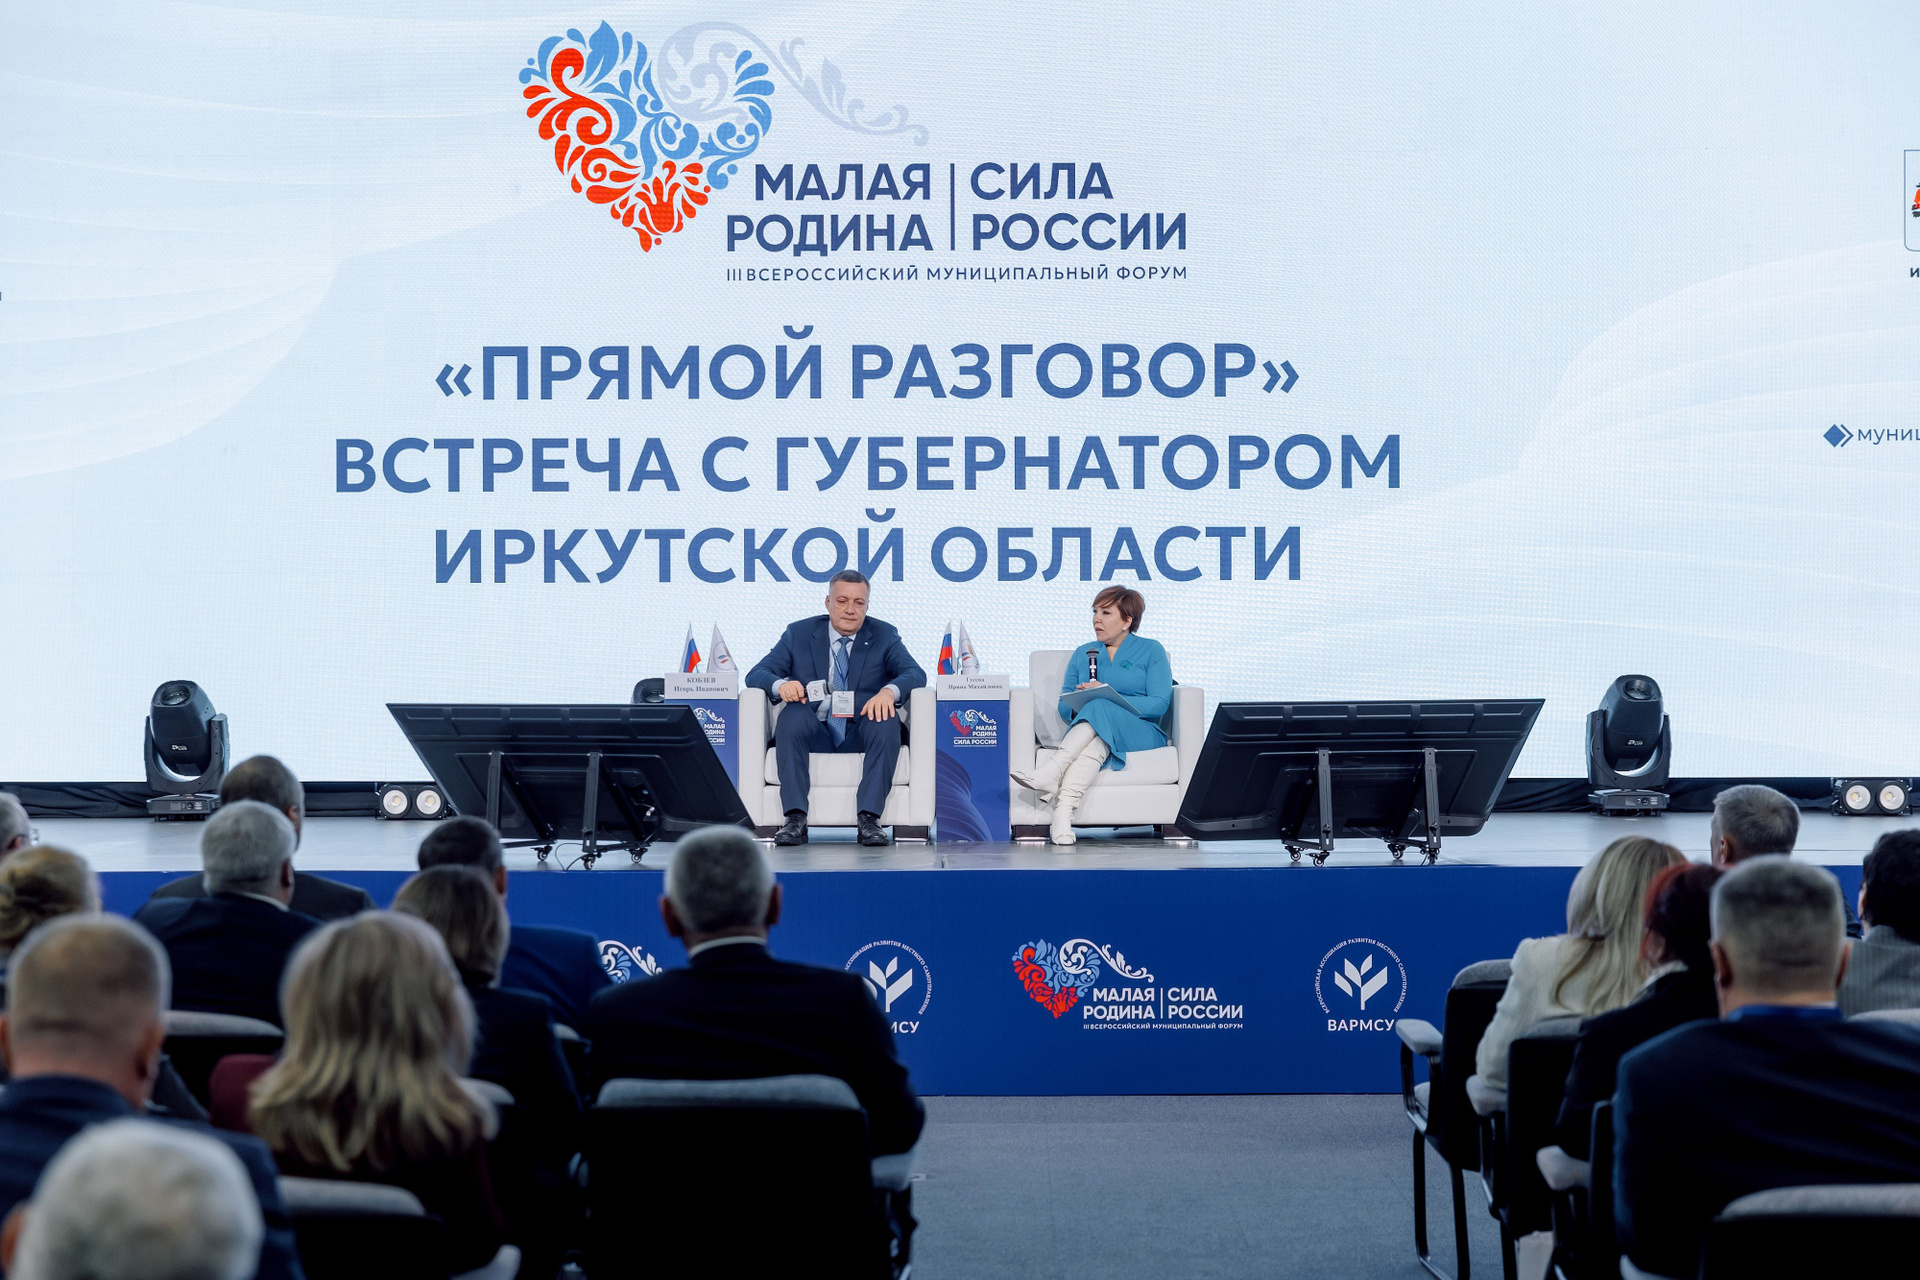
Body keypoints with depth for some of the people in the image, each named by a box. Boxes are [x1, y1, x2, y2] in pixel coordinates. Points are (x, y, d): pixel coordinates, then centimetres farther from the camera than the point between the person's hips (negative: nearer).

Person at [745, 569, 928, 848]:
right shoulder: (799, 634, 9)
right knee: (792, 714, -31)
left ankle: (870, 817, -34)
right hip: (814, 733, 0)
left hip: (861, 734, 0)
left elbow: (915, 674, -6)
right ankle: (795, 818, -36)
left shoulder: (884, 636, 9)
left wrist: (889, 690, -30)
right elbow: (756, 675, 2)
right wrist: (780, 684, -24)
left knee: (887, 718, -32)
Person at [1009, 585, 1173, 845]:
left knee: (1101, 709, -36)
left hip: (1140, 733, -2)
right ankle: (1064, 811, -59)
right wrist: (1079, 704, -10)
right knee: (1095, 743, -38)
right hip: (1085, 730, 2)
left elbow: (1160, 704, -4)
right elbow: (1064, 706, 16)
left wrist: (1109, 697, -14)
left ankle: (1051, 772, -53)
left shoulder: (1151, 651, 11)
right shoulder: (1082, 654, 23)